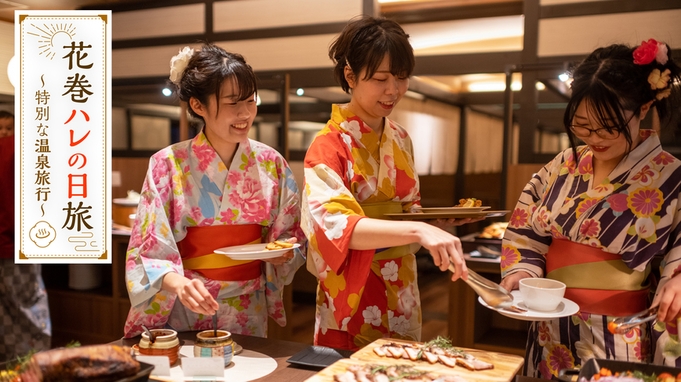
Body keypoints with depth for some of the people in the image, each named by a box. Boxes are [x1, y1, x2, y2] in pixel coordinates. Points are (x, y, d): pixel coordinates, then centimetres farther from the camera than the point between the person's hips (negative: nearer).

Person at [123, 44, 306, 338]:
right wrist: (179, 283, -30)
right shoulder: (167, 165, -11)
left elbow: (291, 237, 6)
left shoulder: (270, 163, -4)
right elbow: (148, 251, -12)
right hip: (186, 312, -2)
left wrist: (280, 254, -15)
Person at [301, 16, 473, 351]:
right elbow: (334, 224, -29)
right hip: (353, 300, -6)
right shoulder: (329, 145, -15)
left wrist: (440, 222, -5)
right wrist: (417, 231, -41)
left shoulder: (400, 139, 4)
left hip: (402, 295, 6)